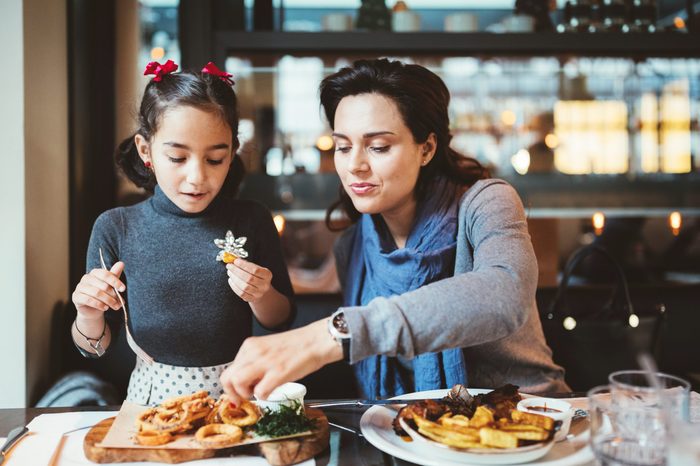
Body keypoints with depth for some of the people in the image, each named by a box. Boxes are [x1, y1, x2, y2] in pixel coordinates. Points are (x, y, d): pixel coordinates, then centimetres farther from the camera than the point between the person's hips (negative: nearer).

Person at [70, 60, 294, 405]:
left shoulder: (251, 221, -2)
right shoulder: (116, 228, -3)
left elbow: (282, 322, 7)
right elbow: (94, 348, 4)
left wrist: (260, 296, -12)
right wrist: (89, 317, -16)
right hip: (154, 394, -1)